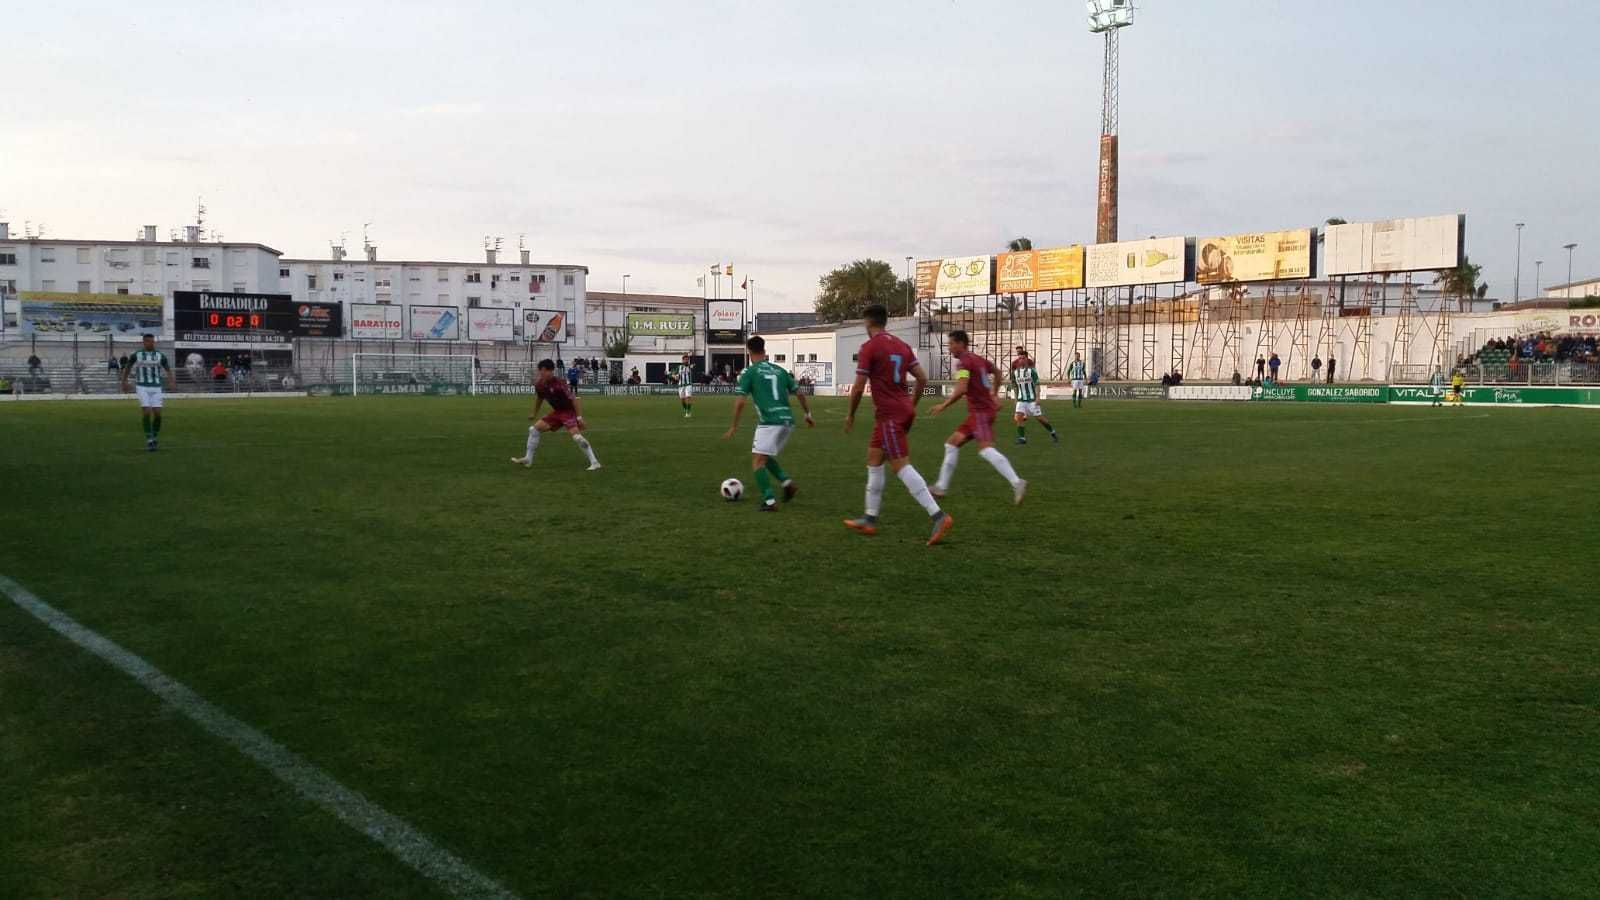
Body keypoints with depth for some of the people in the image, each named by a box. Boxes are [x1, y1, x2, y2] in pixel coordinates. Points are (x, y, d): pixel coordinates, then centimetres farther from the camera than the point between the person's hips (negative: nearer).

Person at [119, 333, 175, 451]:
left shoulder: (160, 355, 3)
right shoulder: (136, 355, 2)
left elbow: (168, 370, 8)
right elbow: (128, 368, 18)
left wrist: (171, 382, -10)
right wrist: (124, 382, 22)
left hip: (156, 388, 1)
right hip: (142, 387, -1)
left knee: (157, 413, -6)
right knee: (146, 412, -14)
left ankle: (155, 436, 16)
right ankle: (149, 440, -6)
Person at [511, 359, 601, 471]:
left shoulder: (559, 384, -26)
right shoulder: (539, 384, -5)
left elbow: (574, 399, -23)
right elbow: (539, 398, 16)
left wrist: (579, 417, -26)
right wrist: (534, 414, 27)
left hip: (568, 411, -7)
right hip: (557, 412, 7)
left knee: (576, 436, -26)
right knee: (534, 429, 4)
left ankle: (594, 462, -20)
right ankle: (528, 460, 15)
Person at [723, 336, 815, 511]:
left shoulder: (749, 372, 0)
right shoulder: (780, 370, 16)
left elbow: (740, 402, -6)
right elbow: (800, 394, 16)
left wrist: (734, 426, 1)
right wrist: (808, 414, 26)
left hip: (769, 422, -6)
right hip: (788, 421, 6)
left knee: (757, 461, 0)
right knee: (766, 457, 24)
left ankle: (770, 501, -12)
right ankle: (786, 482, 6)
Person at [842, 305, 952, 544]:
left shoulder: (869, 347, -10)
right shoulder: (902, 345, 12)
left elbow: (858, 386, -11)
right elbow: (922, 378, 12)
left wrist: (851, 415, 2)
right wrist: (912, 406, 23)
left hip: (889, 415, -9)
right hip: (904, 410, 9)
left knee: (902, 466, -11)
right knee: (873, 460, 17)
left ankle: (938, 516, -20)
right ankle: (869, 519, 21)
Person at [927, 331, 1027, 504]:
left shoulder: (963, 362, -12)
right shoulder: (978, 359, 17)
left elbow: (961, 389, -26)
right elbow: (996, 372, 32)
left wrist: (943, 406, -21)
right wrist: (993, 394, 39)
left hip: (980, 412, -10)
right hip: (977, 413, 10)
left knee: (985, 449, -22)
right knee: (952, 443, 12)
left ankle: (1017, 483, -28)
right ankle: (942, 487, 13)